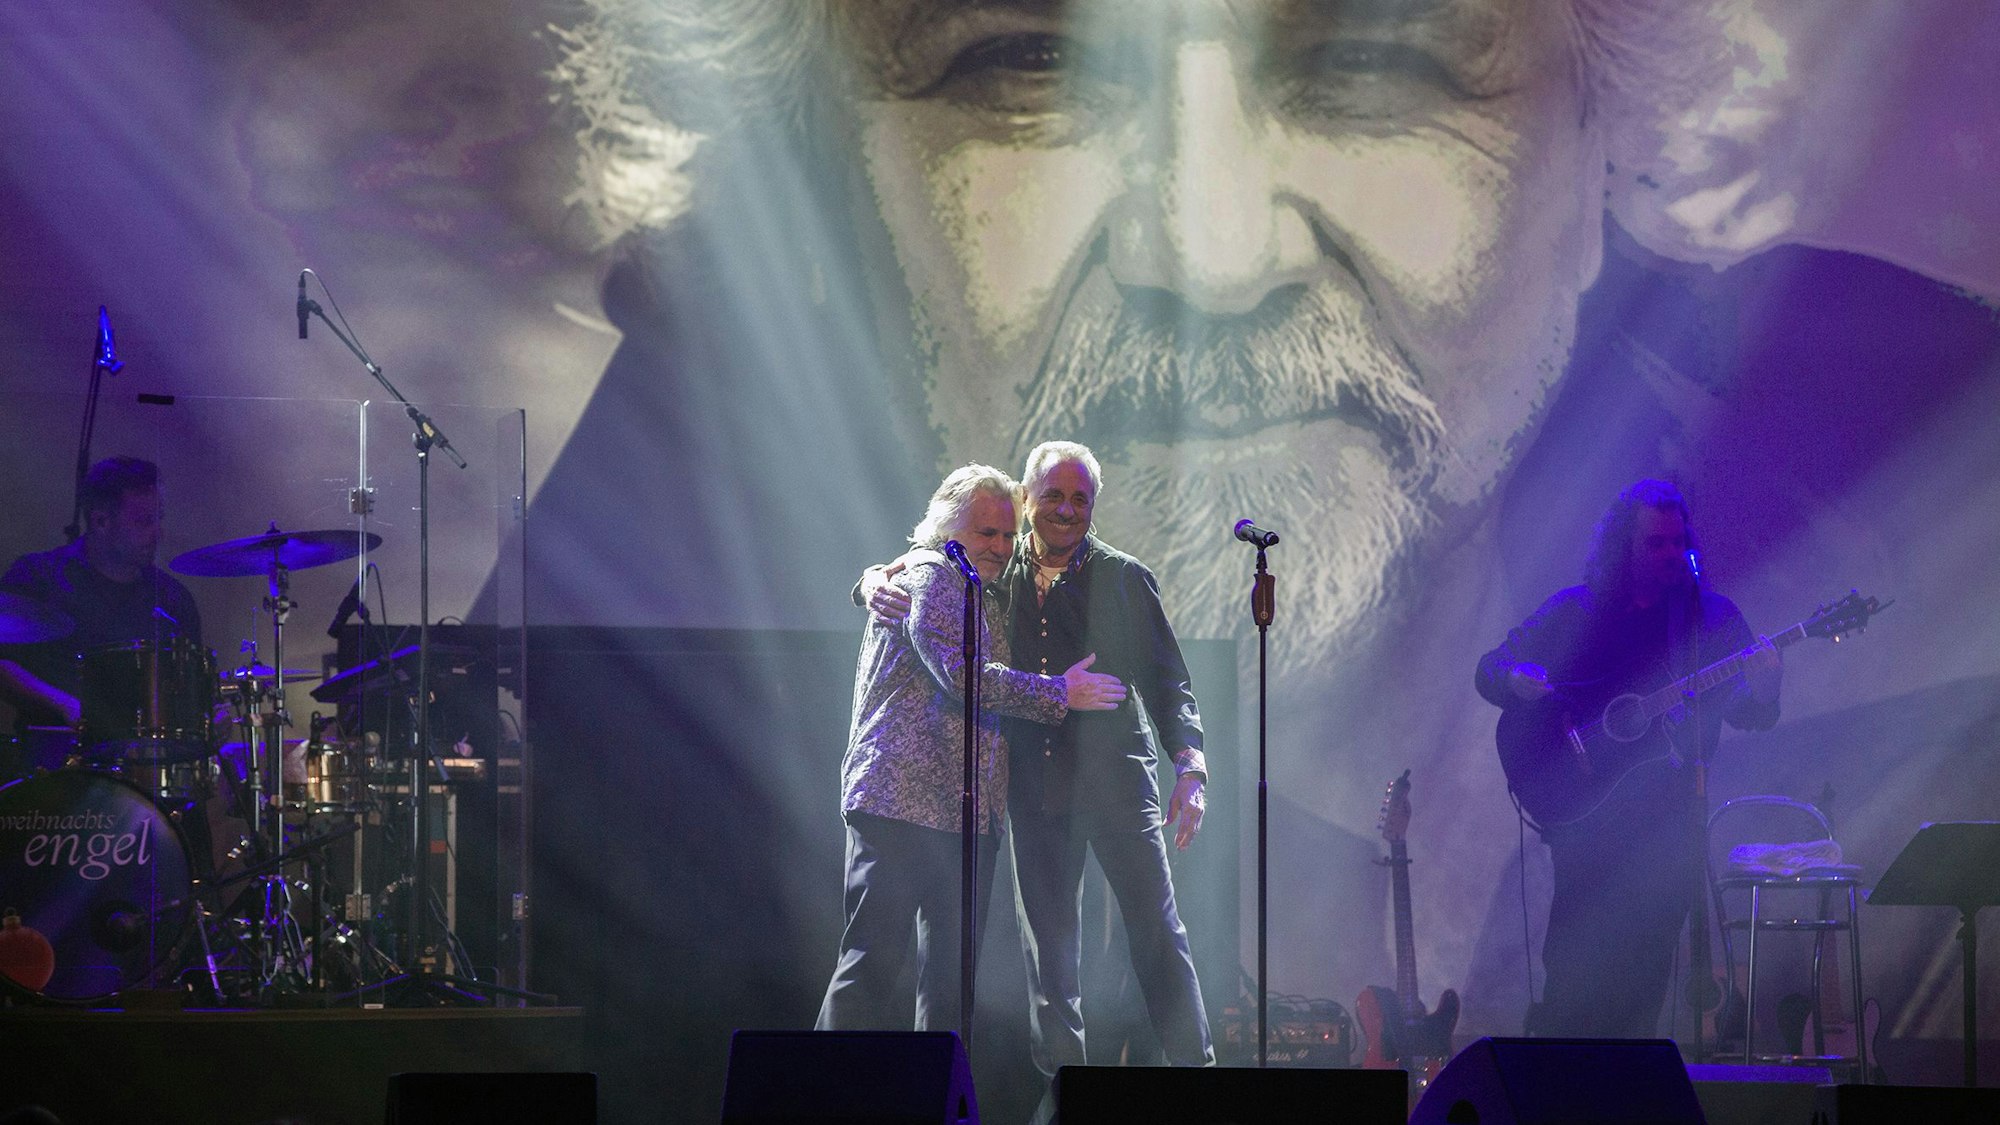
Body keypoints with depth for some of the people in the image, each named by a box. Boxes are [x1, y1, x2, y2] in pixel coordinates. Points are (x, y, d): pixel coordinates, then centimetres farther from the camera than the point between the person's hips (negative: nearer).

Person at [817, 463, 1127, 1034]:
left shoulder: (990, 596, 25)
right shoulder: (929, 577, -4)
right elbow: (962, 675, -17)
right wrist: (1060, 693, -12)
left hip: (965, 815, 9)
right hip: (902, 800, -9)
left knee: (952, 969, 6)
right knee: (873, 957, -11)